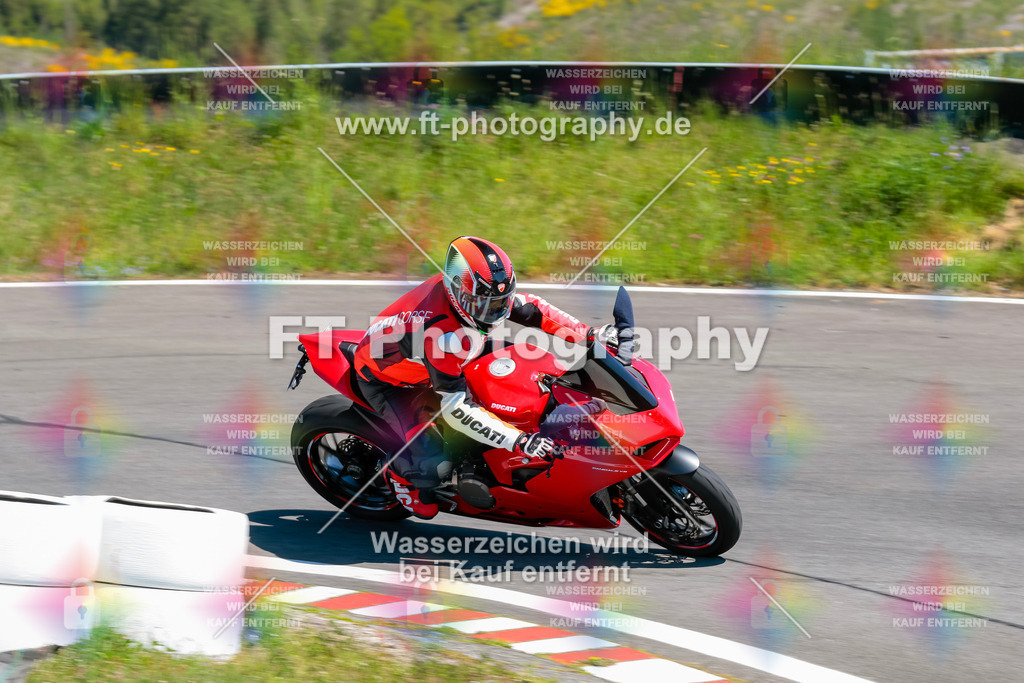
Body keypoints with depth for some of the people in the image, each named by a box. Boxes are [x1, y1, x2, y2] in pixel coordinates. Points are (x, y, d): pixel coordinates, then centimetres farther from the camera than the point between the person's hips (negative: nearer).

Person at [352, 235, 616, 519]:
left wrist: (588, 333, -15)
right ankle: (400, 472, 15)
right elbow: (456, 408, -40)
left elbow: (529, 307, -4)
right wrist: (518, 441, -44)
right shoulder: (442, 334, -42)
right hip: (386, 380, -8)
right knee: (433, 464, -19)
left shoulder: (475, 291, -19)